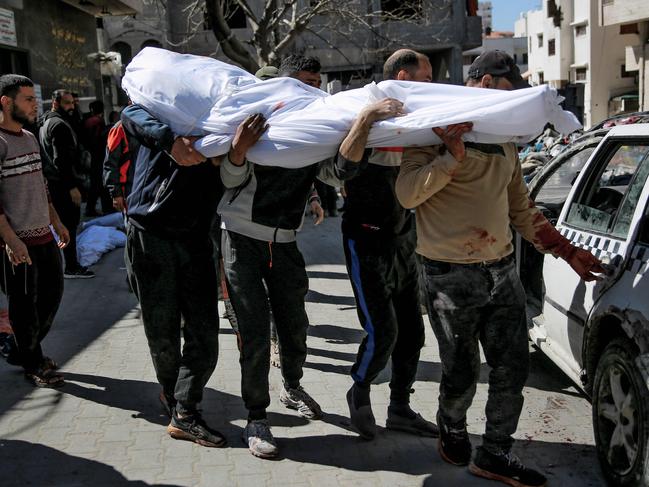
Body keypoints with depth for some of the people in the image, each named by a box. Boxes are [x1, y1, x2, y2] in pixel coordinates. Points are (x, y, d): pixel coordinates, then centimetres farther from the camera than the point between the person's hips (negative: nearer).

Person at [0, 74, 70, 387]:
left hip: (44, 235, 8)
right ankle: (33, 365, 18)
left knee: (52, 293, 16)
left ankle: (29, 347, 35)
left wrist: (56, 222, 20)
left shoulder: (30, 138, 13)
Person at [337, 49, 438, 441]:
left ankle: (400, 407, 25)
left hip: (403, 239, 8)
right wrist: (367, 116, -37)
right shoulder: (369, 118, -11)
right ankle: (360, 392, 18)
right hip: (367, 241, -7)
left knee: (411, 330, 9)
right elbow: (344, 161, -28)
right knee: (382, 331, -10)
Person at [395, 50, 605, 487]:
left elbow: (522, 210, 23)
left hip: (503, 270, 7)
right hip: (451, 276, -6)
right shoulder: (438, 129, -4)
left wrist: (568, 252, 20)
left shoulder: (504, 143, 17)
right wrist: (453, 157, -23)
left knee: (513, 370, 6)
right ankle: (452, 429, 35)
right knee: (462, 374, 4)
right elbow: (407, 193, -15)